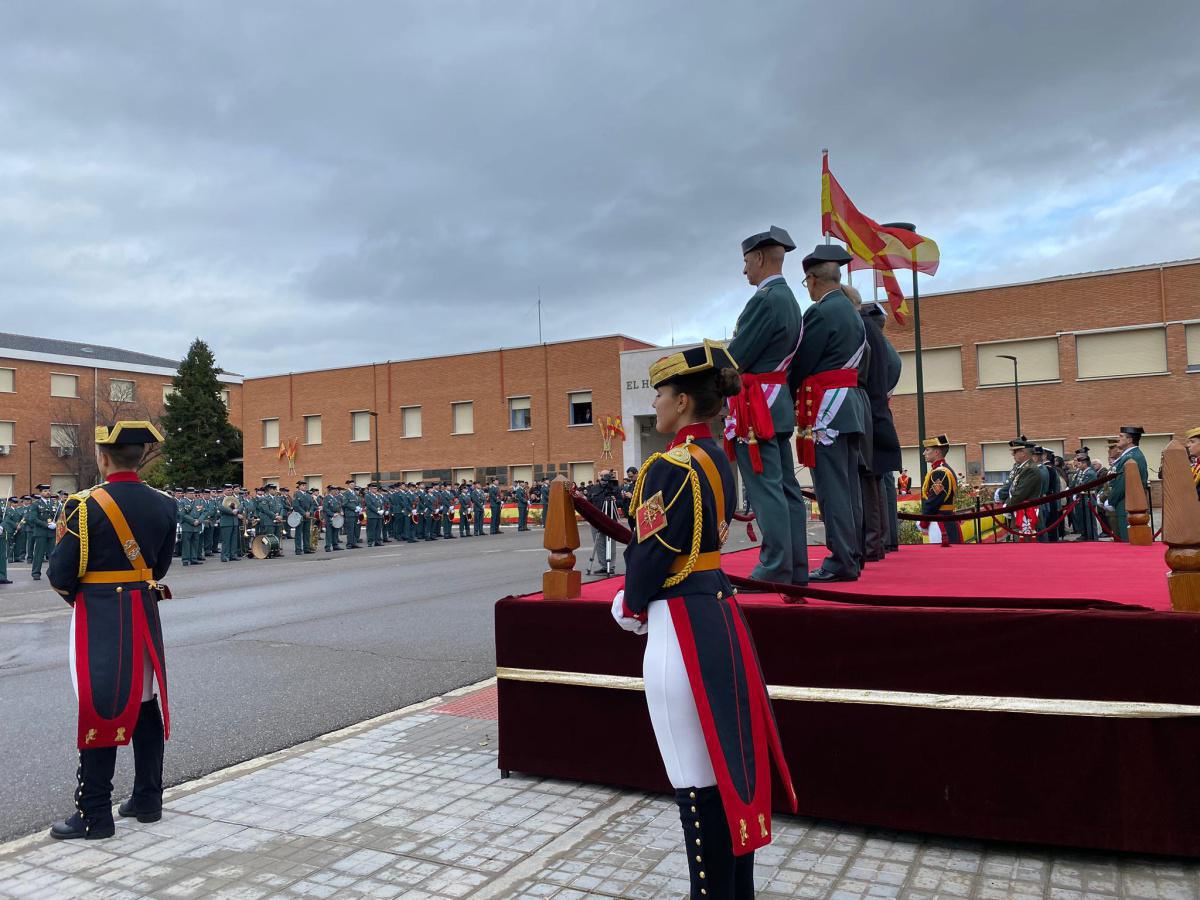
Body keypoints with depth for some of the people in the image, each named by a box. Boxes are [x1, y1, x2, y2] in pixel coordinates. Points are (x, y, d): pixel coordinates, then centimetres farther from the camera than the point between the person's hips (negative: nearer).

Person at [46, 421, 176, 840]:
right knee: (145, 704, 14)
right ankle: (147, 799, 24)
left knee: (98, 710, 2)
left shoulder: (84, 504, -15)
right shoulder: (163, 504, 1)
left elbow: (61, 574, -12)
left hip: (98, 617, -5)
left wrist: (75, 595, 9)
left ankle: (95, 815, 10)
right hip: (144, 613, 5)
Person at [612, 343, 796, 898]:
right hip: (718, 611, 10)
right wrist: (648, 602, 12)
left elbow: (651, 553, -18)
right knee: (727, 759, 18)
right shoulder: (716, 460, 10)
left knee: (697, 778, 2)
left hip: (681, 626, -9)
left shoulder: (671, 467, -18)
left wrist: (629, 608, 1)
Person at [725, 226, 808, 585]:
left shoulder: (765, 299, -14)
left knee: (766, 489, -8)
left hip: (757, 407, -10)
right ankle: (796, 568, 16)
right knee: (786, 487, 10)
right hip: (780, 404, 10)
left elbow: (737, 357, -14)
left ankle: (775, 571, -5)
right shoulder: (789, 299, 17)